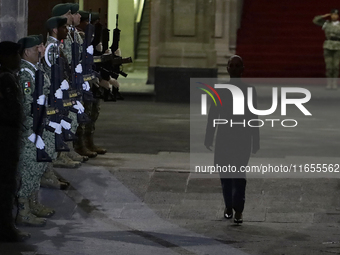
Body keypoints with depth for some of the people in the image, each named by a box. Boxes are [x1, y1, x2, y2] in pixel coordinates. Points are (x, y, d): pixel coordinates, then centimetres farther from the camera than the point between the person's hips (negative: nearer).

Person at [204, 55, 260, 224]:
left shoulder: (249, 90, 0)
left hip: (243, 136, -1)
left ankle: (238, 211, -5)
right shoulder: (220, 89, 2)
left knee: (239, 172, -2)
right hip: (224, 135, 1)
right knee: (225, 172, 5)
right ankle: (228, 206, 12)